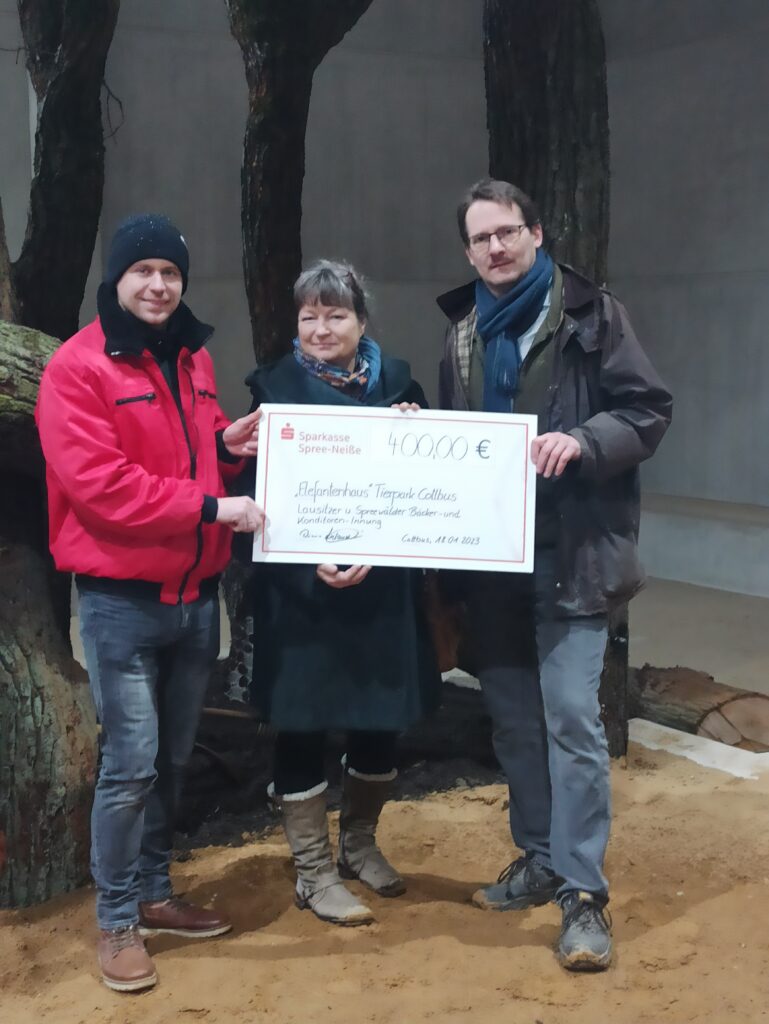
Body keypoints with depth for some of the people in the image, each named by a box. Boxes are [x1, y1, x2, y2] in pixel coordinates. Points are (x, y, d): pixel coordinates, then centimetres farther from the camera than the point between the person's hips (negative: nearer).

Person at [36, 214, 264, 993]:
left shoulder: (192, 358, 12)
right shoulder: (77, 367, -10)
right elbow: (98, 485, -19)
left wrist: (228, 447, 0)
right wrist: (209, 507, -21)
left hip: (196, 592, 7)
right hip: (121, 599, -7)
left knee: (173, 758, 15)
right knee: (130, 764, -4)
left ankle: (152, 893, 30)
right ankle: (116, 922, 12)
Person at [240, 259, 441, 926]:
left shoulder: (397, 381, 5)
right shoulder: (275, 387, -3)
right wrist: (313, 562, -21)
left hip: (385, 586, 4)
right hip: (299, 588, -3)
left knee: (382, 718, 13)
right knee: (302, 724, 4)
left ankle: (359, 843, 36)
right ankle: (313, 870, 20)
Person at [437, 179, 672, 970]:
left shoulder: (590, 313, -1)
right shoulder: (462, 333, 15)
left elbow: (649, 409, -5)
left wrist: (583, 441, -22)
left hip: (570, 549, -5)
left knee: (570, 716, -8)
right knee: (512, 713, 12)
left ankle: (584, 891, 2)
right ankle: (540, 859, 28)